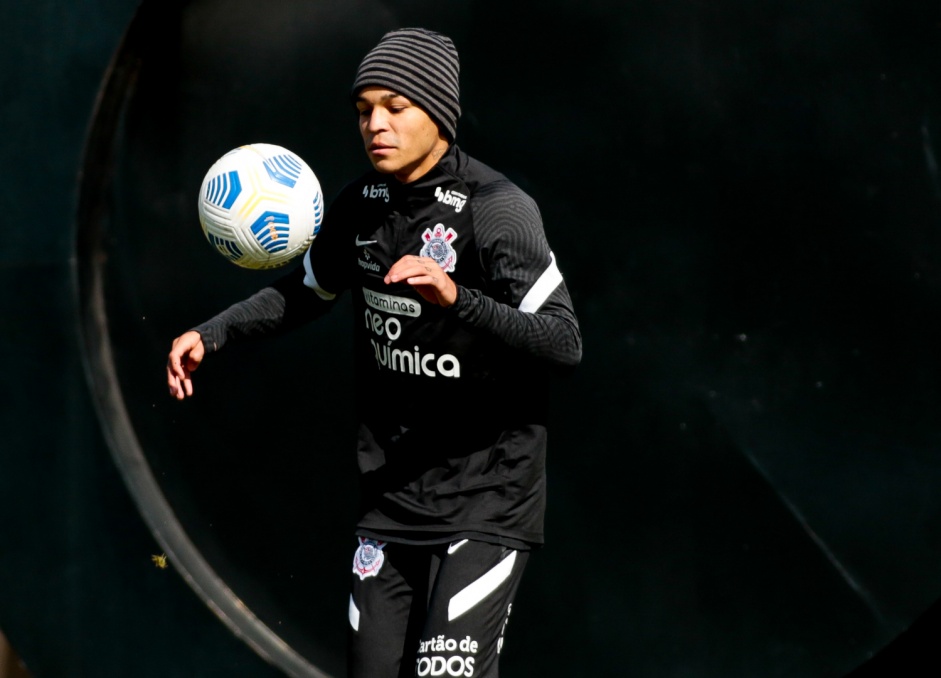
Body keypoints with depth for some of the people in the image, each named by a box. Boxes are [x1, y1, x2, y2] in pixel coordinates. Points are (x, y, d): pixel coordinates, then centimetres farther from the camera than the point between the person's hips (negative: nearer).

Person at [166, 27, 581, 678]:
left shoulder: (497, 209, -15)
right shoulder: (362, 204, 5)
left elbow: (565, 343, -22)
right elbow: (306, 292, 23)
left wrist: (457, 299, -35)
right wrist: (210, 335, 8)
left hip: (486, 497, -6)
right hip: (391, 496, 6)